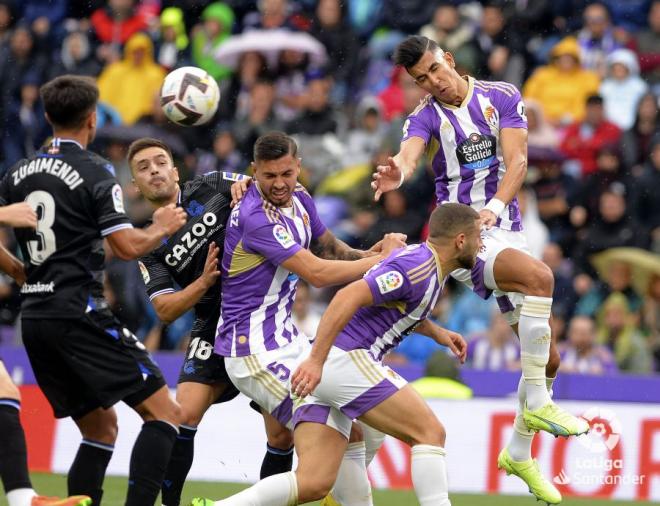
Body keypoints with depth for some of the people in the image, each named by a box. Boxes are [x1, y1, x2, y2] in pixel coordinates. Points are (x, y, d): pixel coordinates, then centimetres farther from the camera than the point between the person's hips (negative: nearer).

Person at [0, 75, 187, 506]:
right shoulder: (95, 172, -7)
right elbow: (128, 246, -14)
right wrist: (162, 228, 4)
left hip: (35, 319, 7)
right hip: (80, 315, -7)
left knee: (101, 428, 17)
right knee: (164, 412, -5)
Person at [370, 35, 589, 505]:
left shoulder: (502, 96, 2)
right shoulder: (425, 118, -4)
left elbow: (517, 160, -11)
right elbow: (408, 156, -26)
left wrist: (495, 207, -29)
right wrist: (396, 174, -51)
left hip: (506, 232, 5)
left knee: (548, 358, 7)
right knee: (540, 276, -35)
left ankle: (520, 453, 26)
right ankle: (537, 403, -29)